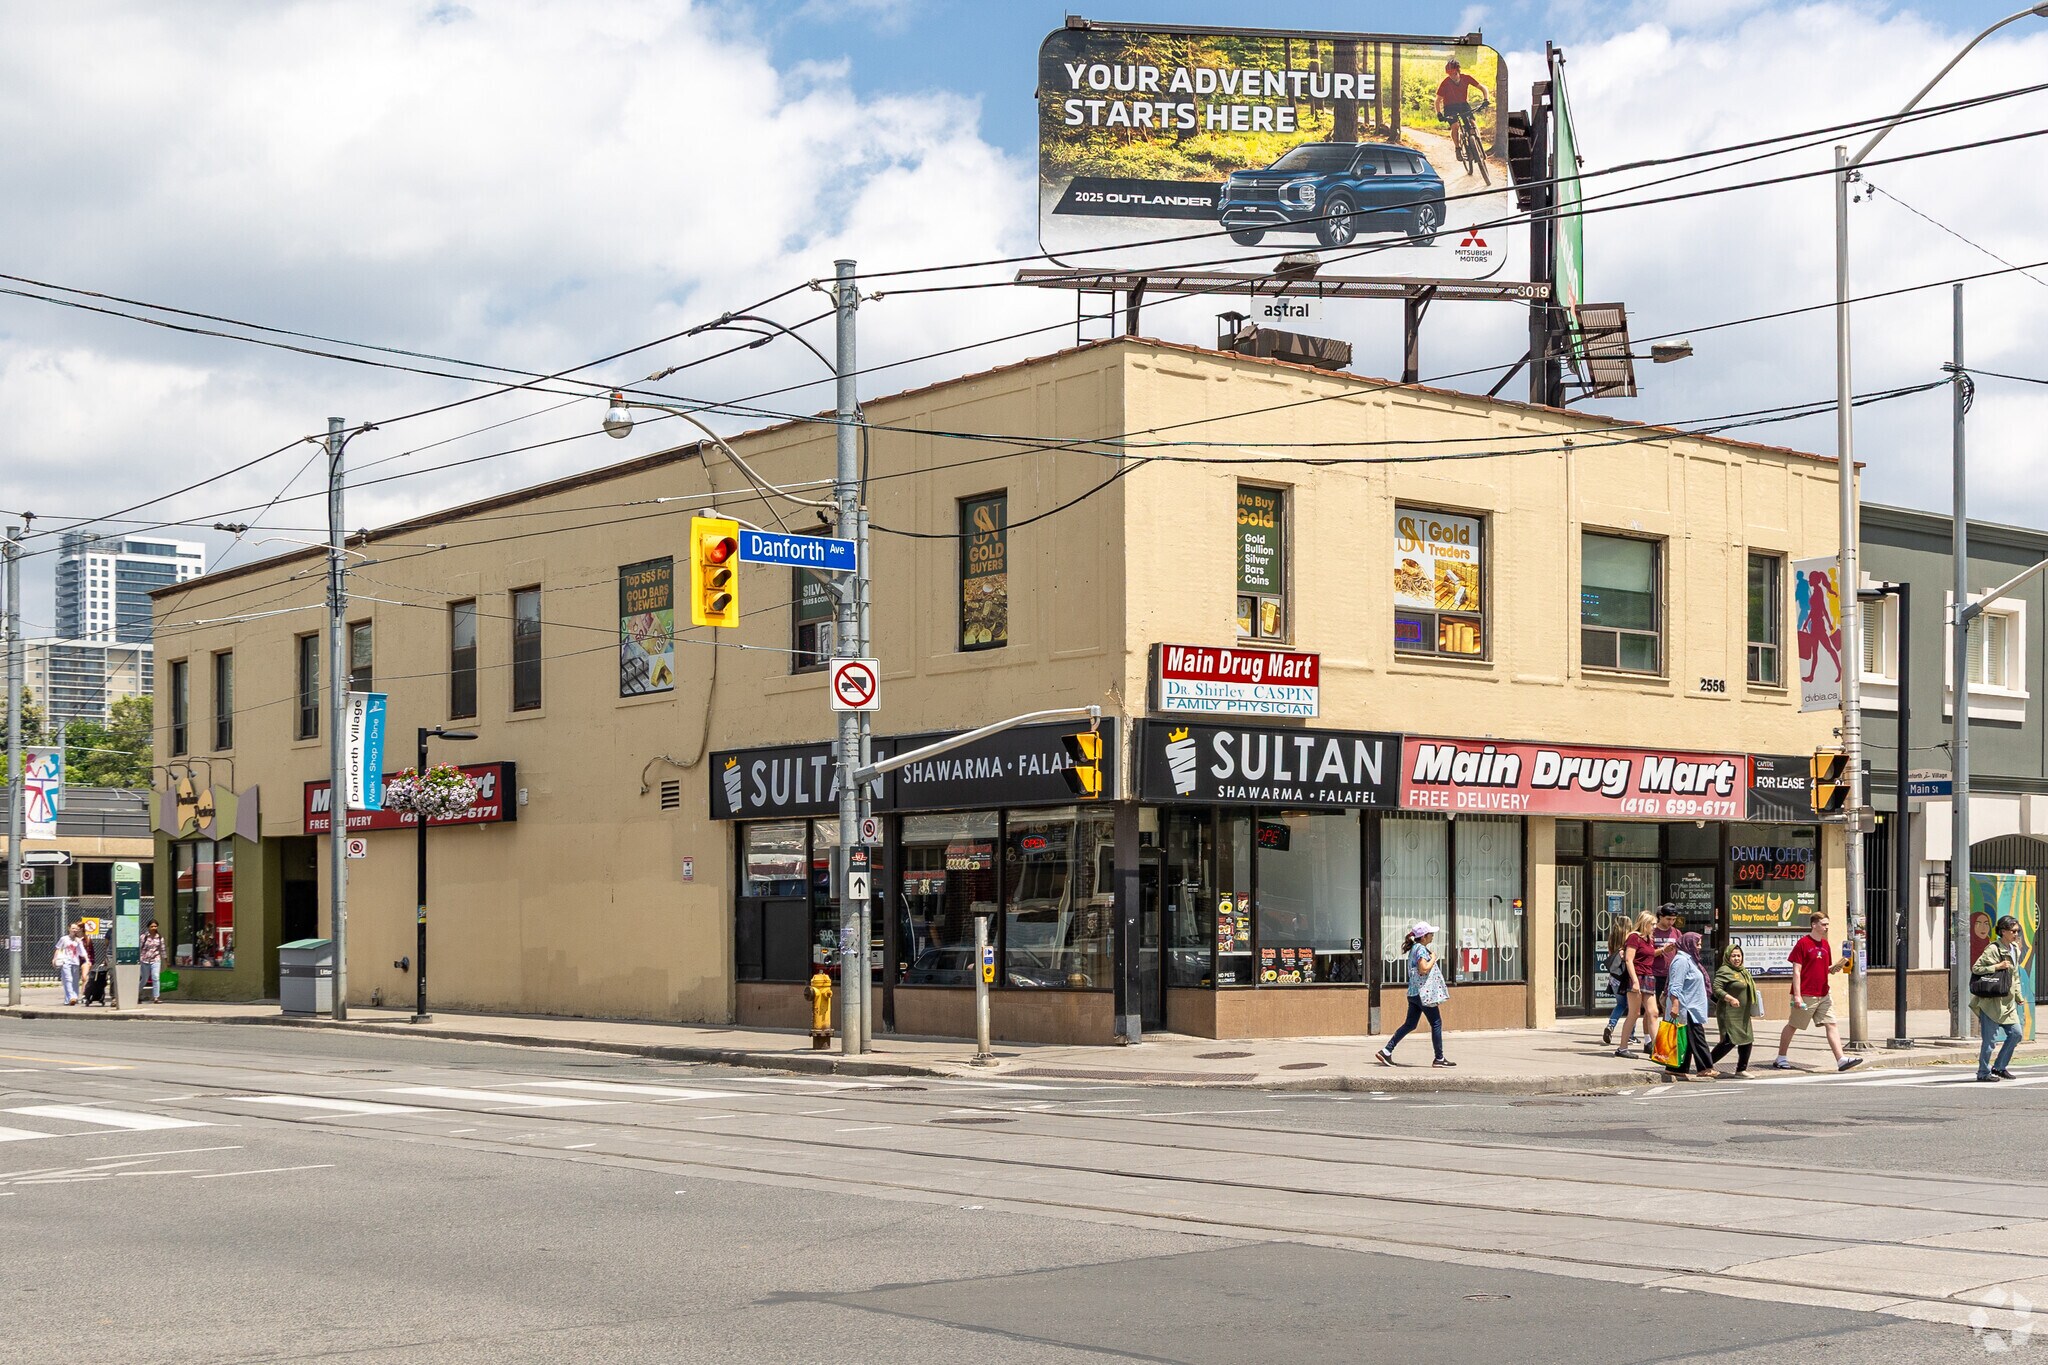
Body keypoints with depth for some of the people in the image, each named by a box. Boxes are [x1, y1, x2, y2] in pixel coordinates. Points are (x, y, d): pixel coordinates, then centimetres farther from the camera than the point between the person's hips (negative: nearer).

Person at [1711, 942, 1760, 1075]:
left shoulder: (1743, 971, 16)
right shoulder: (1725, 971, -13)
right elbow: (1716, 989, -22)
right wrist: (1730, 999, -33)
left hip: (1743, 1014, 9)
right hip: (1729, 1014, -9)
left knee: (1747, 1040, 9)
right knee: (1730, 1041, -14)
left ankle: (1741, 1069, 20)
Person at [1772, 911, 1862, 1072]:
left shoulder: (1825, 945, 12)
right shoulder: (1803, 943, -9)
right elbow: (1796, 971, -12)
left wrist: (1839, 965, -3)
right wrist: (1797, 995, -17)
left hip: (1823, 995, 7)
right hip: (1806, 996, -7)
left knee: (1832, 1025, -4)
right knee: (1792, 1026, 5)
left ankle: (1841, 1060, -10)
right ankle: (1780, 1060, 16)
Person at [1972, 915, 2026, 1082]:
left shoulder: (2015, 949, 11)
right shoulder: (1993, 949, -14)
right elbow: (1975, 968, -17)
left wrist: (2018, 995, 17)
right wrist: (1998, 966, -22)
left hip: (2007, 1001, 8)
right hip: (1991, 1000, -8)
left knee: (2015, 1033, 6)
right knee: (1990, 1037, -5)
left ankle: (2000, 1067, 19)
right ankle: (1984, 1072, 7)